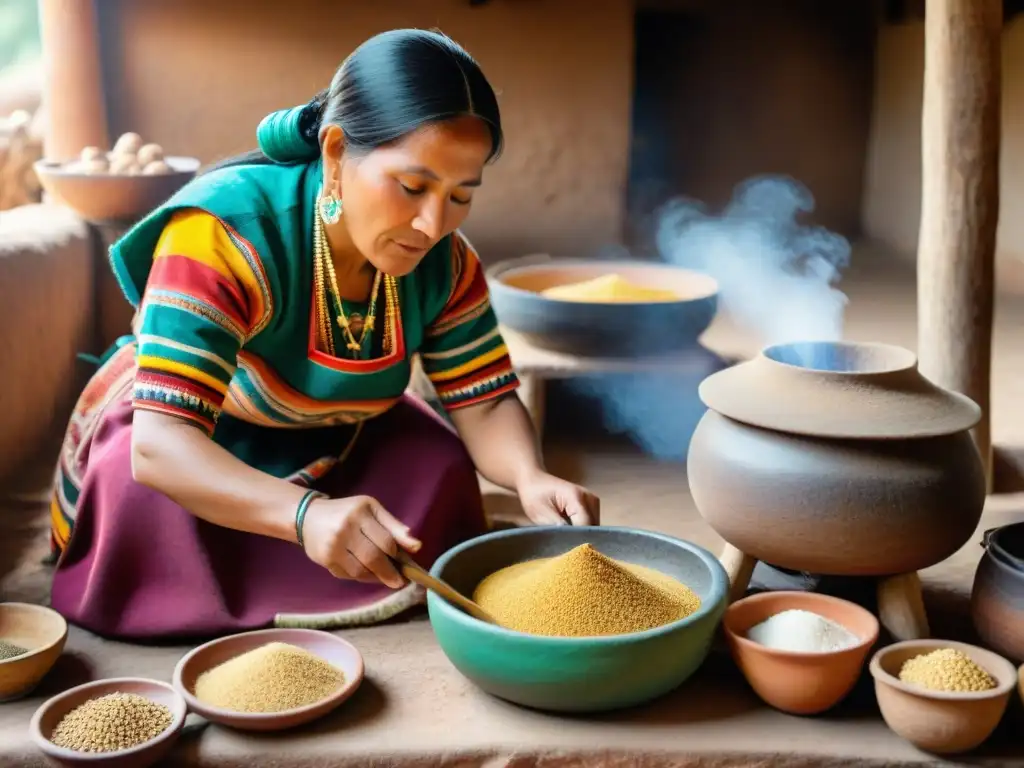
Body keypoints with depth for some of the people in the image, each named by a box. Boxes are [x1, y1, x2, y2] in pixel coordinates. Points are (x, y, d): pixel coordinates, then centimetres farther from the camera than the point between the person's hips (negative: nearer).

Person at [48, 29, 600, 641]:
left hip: (327, 447, 5)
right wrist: (306, 515, -61)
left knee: (442, 475, -17)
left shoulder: (445, 260, -18)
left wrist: (532, 478, -39)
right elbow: (160, 443, -43)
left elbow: (486, 404, -15)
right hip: (178, 447, -4)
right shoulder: (223, 230, -37)